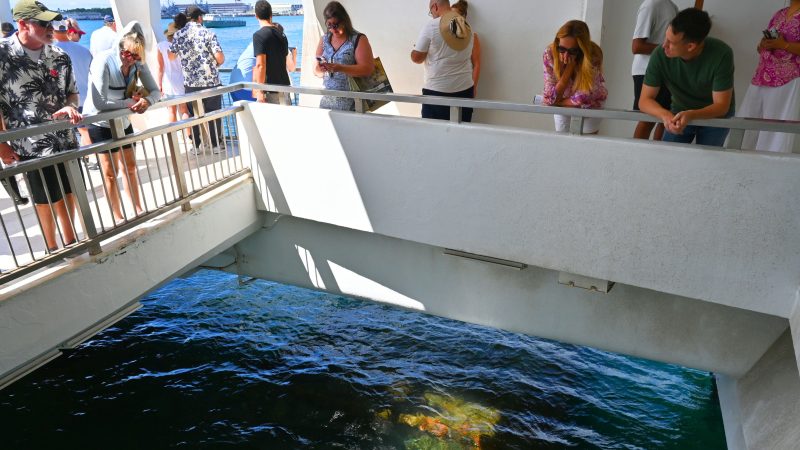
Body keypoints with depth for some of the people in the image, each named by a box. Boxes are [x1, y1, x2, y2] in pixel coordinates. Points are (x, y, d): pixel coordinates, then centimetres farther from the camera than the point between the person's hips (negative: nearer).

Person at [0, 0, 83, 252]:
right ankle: (52, 248, 28)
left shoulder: (60, 56, 2)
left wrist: (71, 107, -12)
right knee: (45, 199, 10)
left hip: (66, 140, 4)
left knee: (69, 193, 15)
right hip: (30, 146, -4)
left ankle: (70, 241, 34)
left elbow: (72, 92, 12)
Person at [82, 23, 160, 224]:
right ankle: (118, 217, 14)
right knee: (111, 171, 2)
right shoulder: (103, 62, -28)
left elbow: (155, 91, -10)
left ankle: (138, 210, 26)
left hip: (123, 121, 5)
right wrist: (130, 102, -28)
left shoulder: (138, 63, -14)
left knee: (130, 167, 13)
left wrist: (147, 101, -31)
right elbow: (100, 103, -32)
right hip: (101, 123, -5)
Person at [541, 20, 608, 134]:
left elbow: (584, 100, -28)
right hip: (562, 106, 2)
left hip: (591, 104, -1)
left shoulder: (593, 56, -31)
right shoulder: (549, 54, -26)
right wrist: (569, 68, -34)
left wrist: (558, 102, -18)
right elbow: (550, 98, -28)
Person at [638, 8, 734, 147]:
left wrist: (690, 115, -43)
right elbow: (645, 100, -19)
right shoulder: (660, 55, -25)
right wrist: (665, 115, -40)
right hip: (680, 114, 1)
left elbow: (721, 105, -24)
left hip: (716, 116, -1)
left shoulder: (721, 54, -28)